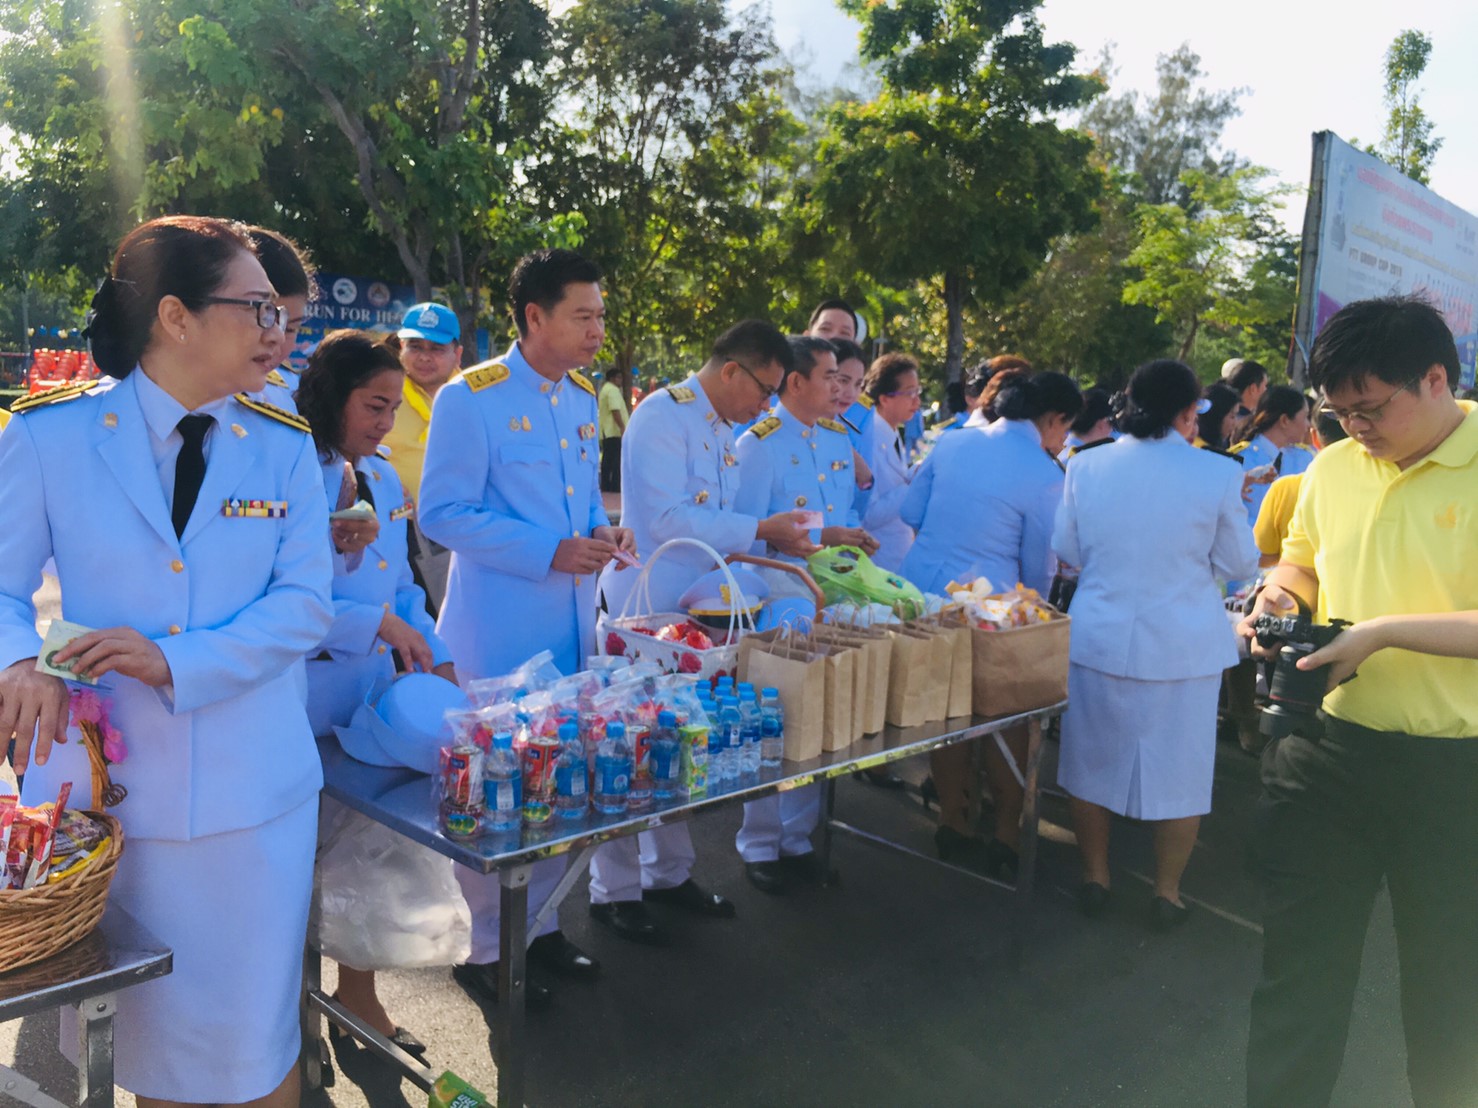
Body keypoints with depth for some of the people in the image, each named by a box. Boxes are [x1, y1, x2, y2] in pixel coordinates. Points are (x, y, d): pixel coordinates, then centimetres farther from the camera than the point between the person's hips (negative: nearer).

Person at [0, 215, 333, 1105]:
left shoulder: (285, 447, 0)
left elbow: (305, 601, -6)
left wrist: (179, 663, -19)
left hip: (248, 794, 1)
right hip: (99, 785, 0)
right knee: (126, 1032, 17)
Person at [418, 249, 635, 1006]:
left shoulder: (583, 398, 10)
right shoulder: (470, 399, -12)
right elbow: (442, 513, -14)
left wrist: (600, 529, -1)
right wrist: (550, 552, -21)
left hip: (573, 624, 7)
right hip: (499, 628, -7)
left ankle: (538, 924, 32)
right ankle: (487, 950, 21)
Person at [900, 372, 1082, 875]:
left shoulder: (952, 442, 5)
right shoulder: (1044, 475, -11)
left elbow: (911, 512, 9)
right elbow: (1038, 564, -4)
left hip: (921, 590, 6)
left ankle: (954, 825, 31)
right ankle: (1006, 838, 22)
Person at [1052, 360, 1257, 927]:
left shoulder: (1085, 466, -6)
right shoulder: (1217, 474, -12)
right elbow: (1237, 563, -1)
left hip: (1098, 639, 2)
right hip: (1184, 646, -2)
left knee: (1092, 762, 17)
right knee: (1178, 772, 13)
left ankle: (1094, 877, 29)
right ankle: (1167, 893, 24)